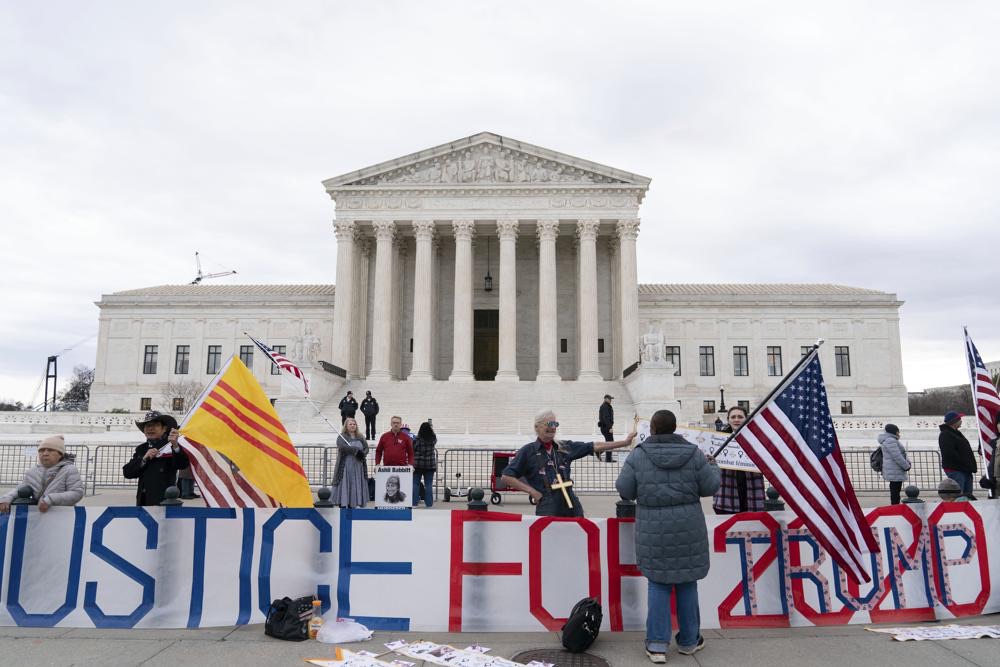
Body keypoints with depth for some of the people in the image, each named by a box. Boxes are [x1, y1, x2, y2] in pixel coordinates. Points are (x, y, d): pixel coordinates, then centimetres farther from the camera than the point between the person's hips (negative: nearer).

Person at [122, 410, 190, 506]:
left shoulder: (170, 447, -4)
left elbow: (183, 465, -22)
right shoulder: (141, 449, 15)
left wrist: (175, 445, -39)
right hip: (144, 501, 6)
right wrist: (144, 459, -11)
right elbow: (127, 472, 6)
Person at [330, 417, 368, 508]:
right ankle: (342, 506, -2)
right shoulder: (341, 436, 1)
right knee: (343, 486, -6)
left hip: (357, 467, 4)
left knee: (355, 487, 4)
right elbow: (342, 447, -18)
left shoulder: (360, 437, 16)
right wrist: (356, 449, -19)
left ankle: (352, 506, 11)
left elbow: (366, 448, 6)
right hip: (345, 467, -4)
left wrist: (362, 454, -15)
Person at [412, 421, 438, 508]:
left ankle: (415, 502, 9)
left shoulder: (417, 439, -10)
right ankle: (429, 503, 8)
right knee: (429, 484, 6)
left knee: (415, 484, 8)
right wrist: (431, 429, 35)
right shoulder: (433, 439, -4)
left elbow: (412, 451, -5)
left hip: (417, 465, -1)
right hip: (430, 465, 1)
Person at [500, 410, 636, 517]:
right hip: (547, 509, -4)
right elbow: (506, 476, 0)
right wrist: (532, 491, -6)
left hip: (572, 506, 5)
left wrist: (625, 442, 8)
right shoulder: (528, 451, 0)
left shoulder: (565, 447, 12)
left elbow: (594, 447, 12)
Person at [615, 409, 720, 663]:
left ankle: (657, 644, 9)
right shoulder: (693, 454, -3)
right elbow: (710, 487, 2)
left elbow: (624, 490, -4)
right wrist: (713, 467, 22)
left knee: (657, 584, 10)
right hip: (687, 527, 1)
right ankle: (689, 641, 26)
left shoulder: (638, 455, -6)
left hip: (653, 530, -1)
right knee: (686, 583, 13)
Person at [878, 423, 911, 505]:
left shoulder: (892, 440, 19)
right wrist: (906, 466, -11)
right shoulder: (890, 441, -16)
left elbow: (902, 454, 23)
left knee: (895, 492, 13)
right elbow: (897, 457, -21)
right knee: (895, 492, -9)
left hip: (895, 472, 11)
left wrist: (908, 463, 8)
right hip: (895, 472, -11)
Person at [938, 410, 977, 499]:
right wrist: (965, 464, -18)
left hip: (965, 470, 10)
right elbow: (949, 453, -22)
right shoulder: (945, 435, -13)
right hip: (955, 470, -10)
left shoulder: (956, 433, 20)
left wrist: (971, 467, 13)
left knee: (968, 495, 12)